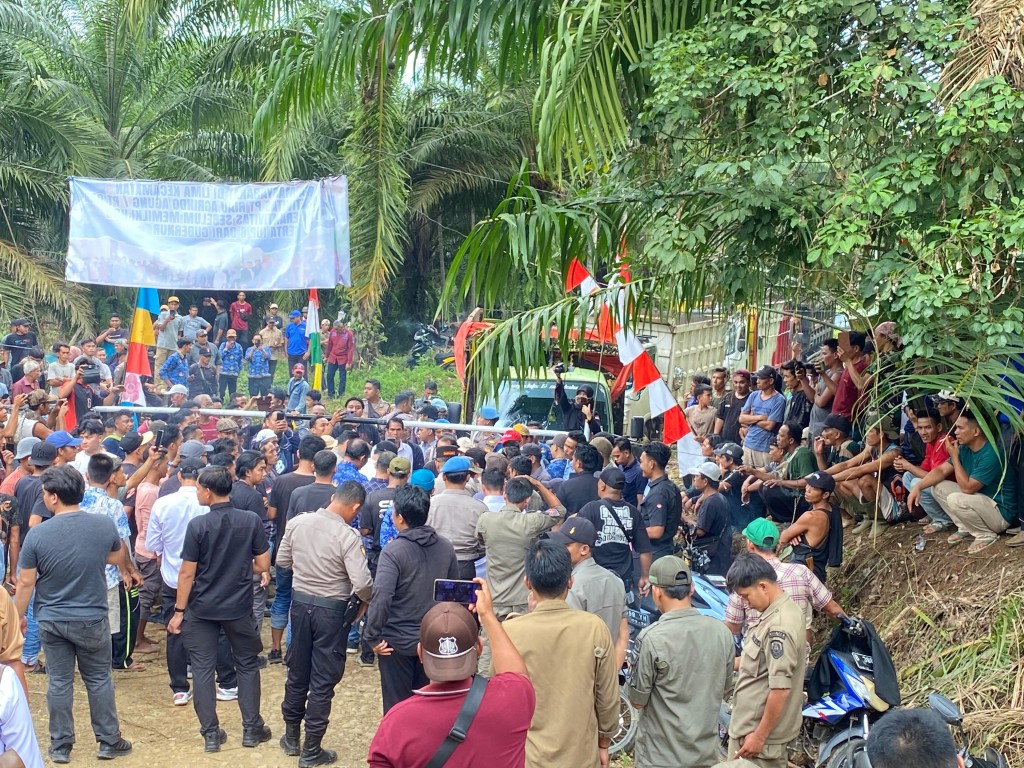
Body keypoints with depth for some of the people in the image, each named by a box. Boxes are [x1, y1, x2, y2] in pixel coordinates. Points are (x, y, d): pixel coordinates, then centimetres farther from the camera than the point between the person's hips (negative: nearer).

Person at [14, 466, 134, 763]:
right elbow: (116, 557, 12)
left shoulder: (37, 534, -16)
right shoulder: (105, 525, -11)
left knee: (58, 682, 11)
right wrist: (125, 573, 35)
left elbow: (25, 583, -10)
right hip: (92, 619, 0)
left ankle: (60, 746, 20)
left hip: (51, 621, 0)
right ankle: (109, 742, 21)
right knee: (99, 680, 13)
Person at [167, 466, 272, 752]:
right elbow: (263, 565, -3)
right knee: (247, 665, 15)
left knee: (202, 668, 9)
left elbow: (187, 573, -11)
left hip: (202, 609, -2)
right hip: (239, 606, 2)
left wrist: (179, 611, -1)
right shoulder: (251, 521, -9)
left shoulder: (198, 524, -15)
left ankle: (210, 733, 12)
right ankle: (251, 728, 19)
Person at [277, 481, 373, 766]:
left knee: (297, 672, 19)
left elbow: (283, 561, 8)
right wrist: (367, 600, -4)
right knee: (323, 680, 6)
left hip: (300, 602, 5)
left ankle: (291, 737, 33)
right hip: (332, 610, -5)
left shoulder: (297, 522, -5)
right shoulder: (348, 536, -21)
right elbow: (362, 583, -25)